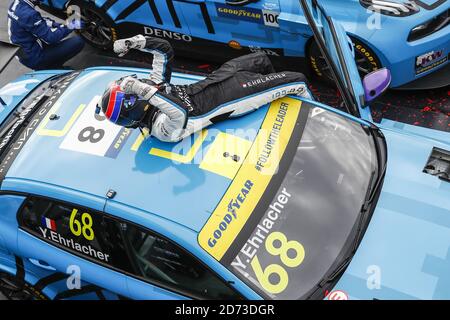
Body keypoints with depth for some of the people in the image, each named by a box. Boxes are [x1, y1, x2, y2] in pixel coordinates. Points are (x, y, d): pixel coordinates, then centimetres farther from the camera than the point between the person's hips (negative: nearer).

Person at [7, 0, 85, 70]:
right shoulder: (28, 14, -30)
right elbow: (51, 37, -24)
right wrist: (70, 26, -14)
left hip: (23, 52, 10)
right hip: (34, 59, -10)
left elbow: (39, 21, 12)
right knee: (78, 42, -16)